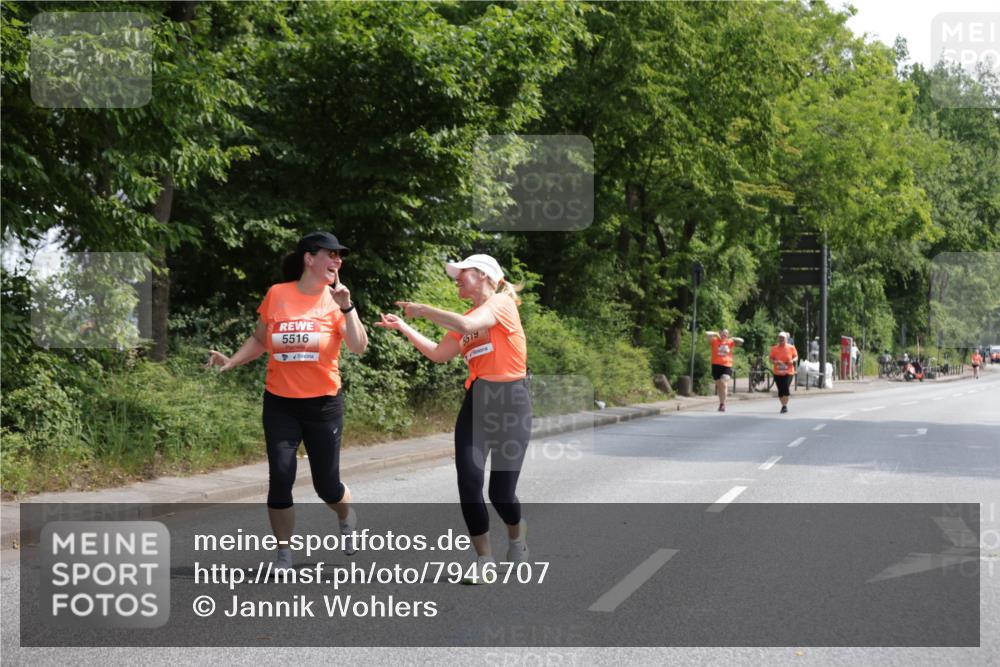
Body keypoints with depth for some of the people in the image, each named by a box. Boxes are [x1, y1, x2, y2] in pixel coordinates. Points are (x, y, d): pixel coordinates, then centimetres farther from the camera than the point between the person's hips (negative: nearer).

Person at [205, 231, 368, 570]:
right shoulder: (276, 295, -2)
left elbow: (358, 347, -14)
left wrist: (346, 307, -22)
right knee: (280, 477, -10)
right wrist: (232, 361, -4)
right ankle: (284, 553, 5)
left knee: (326, 484, 4)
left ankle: (347, 517, 40)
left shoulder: (336, 302, -3)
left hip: (324, 403, 0)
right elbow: (260, 340, 11)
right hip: (280, 403, 0)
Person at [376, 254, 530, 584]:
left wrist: (422, 309, -13)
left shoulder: (501, 303, -6)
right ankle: (484, 560, 4)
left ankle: (517, 540, 29)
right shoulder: (469, 317, 16)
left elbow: (466, 325, -23)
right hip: (476, 401, 6)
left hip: (511, 401, -6)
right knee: (469, 481, -9)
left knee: (501, 493, -3)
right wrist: (403, 327, 15)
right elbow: (439, 354, 21)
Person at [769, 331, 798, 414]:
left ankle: (785, 406, 0)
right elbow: (771, 359, 5)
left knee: (786, 388, -14)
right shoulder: (774, 348, 1)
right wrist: (775, 362, -17)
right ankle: (783, 405, 21)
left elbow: (796, 356, 10)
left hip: (788, 372, -2)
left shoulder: (791, 348, 1)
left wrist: (793, 360, -12)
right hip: (778, 373, 2)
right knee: (780, 390, 5)